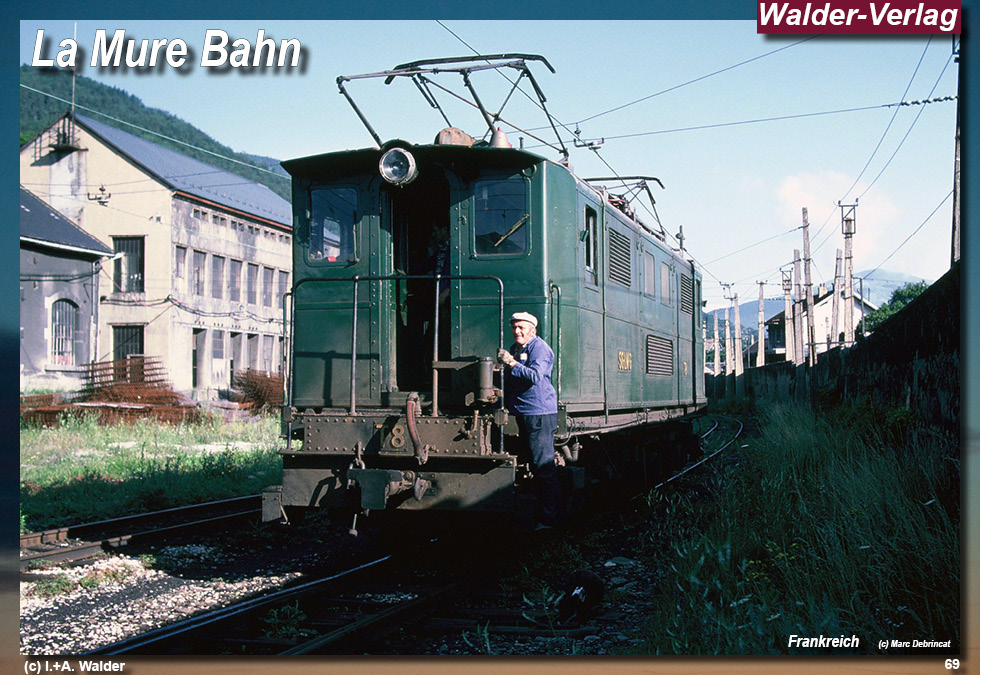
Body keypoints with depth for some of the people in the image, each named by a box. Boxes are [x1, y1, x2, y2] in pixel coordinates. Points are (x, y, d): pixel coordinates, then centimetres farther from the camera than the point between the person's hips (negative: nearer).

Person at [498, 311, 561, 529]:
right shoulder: (515, 348, 19)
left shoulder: (540, 348, -9)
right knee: (535, 466, 14)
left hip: (540, 415, -10)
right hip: (523, 415, 10)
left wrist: (511, 363, -22)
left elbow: (535, 376, -23)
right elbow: (509, 380, 29)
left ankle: (550, 518, -6)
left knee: (544, 466, -9)